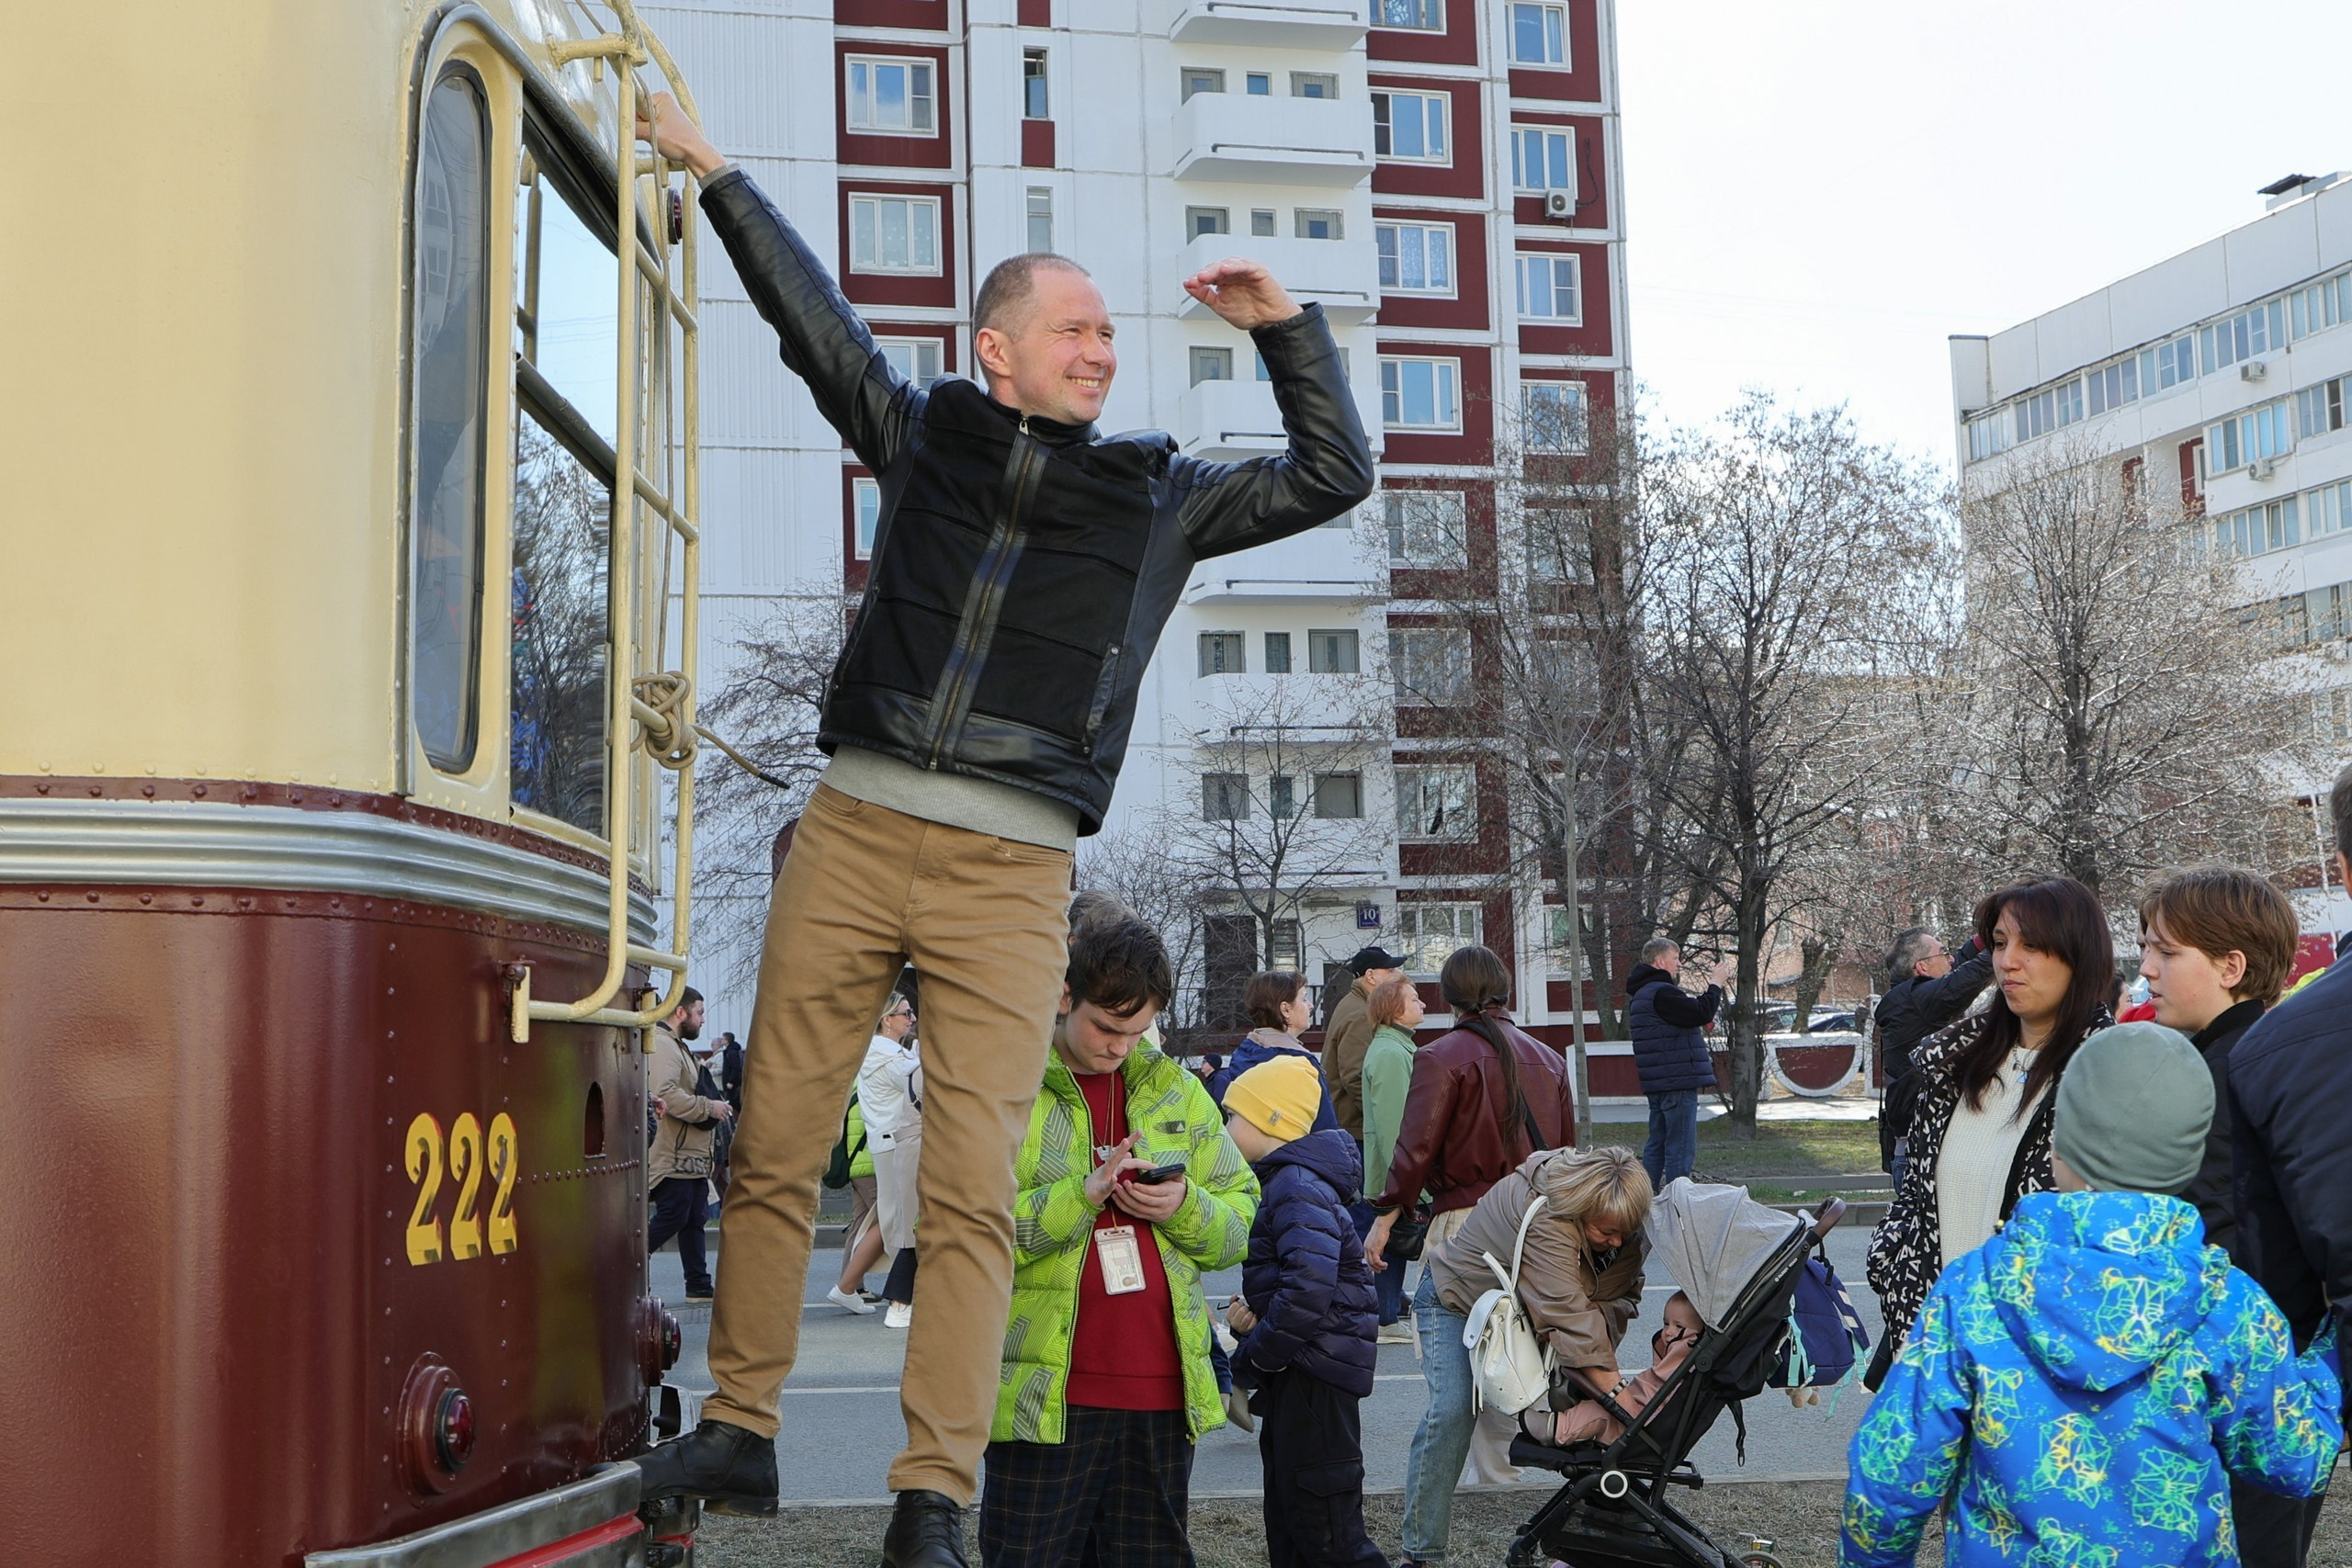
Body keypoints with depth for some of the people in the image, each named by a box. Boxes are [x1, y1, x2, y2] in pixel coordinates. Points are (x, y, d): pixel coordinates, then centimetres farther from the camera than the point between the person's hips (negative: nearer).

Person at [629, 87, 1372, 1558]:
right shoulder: (925, 430, 15)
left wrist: (1288, 327, 10)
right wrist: (714, 170, 28)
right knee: (773, 1152, 3)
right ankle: (740, 1433, 17)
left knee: (973, 1192, -7)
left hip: (1011, 873, -1)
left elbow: (1337, 474, 18)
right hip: (853, 832, 1)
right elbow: (815, 317, 24)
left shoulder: (1166, 493, 16)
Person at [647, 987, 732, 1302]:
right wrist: (709, 1107, -19)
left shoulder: (677, 1046, 22)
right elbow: (667, 1095, -27)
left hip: (691, 1155, 11)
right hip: (673, 1156, -11)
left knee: (693, 1220, 10)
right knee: (672, 1217, -10)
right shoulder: (662, 1046, -15)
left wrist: (712, 1107, 18)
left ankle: (699, 1286, 13)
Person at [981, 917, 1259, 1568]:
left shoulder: (1177, 1090, 13)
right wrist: (1081, 1196, -20)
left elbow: (1241, 1225, 14)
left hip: (1161, 1391, 4)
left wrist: (1185, 1207, -7)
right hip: (1046, 1393, -4)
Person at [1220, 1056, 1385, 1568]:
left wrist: (1255, 1354, -19)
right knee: (1287, 1520, 17)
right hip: (1292, 1374, 11)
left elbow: (1309, 1289, -31)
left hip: (1315, 1380, -11)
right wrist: (1251, 1311, 2)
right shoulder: (1281, 1180, 15)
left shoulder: (1298, 1188, -19)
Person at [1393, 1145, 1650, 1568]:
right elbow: (1569, 1314, -44)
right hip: (1457, 1299, -7)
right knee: (1452, 1409, -22)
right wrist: (1614, 1390, -45)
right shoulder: (1544, 1217, -41)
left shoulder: (1622, 1226, -17)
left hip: (1523, 1312, 7)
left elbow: (1621, 1295, -13)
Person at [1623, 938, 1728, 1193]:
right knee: (1680, 1150, -8)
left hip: (1658, 1085, 10)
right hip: (1677, 1082, -10)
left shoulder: (1641, 993, 18)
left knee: (1657, 1146, 15)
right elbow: (1701, 1012, -21)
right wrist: (1717, 983, -9)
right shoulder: (1661, 992, -16)